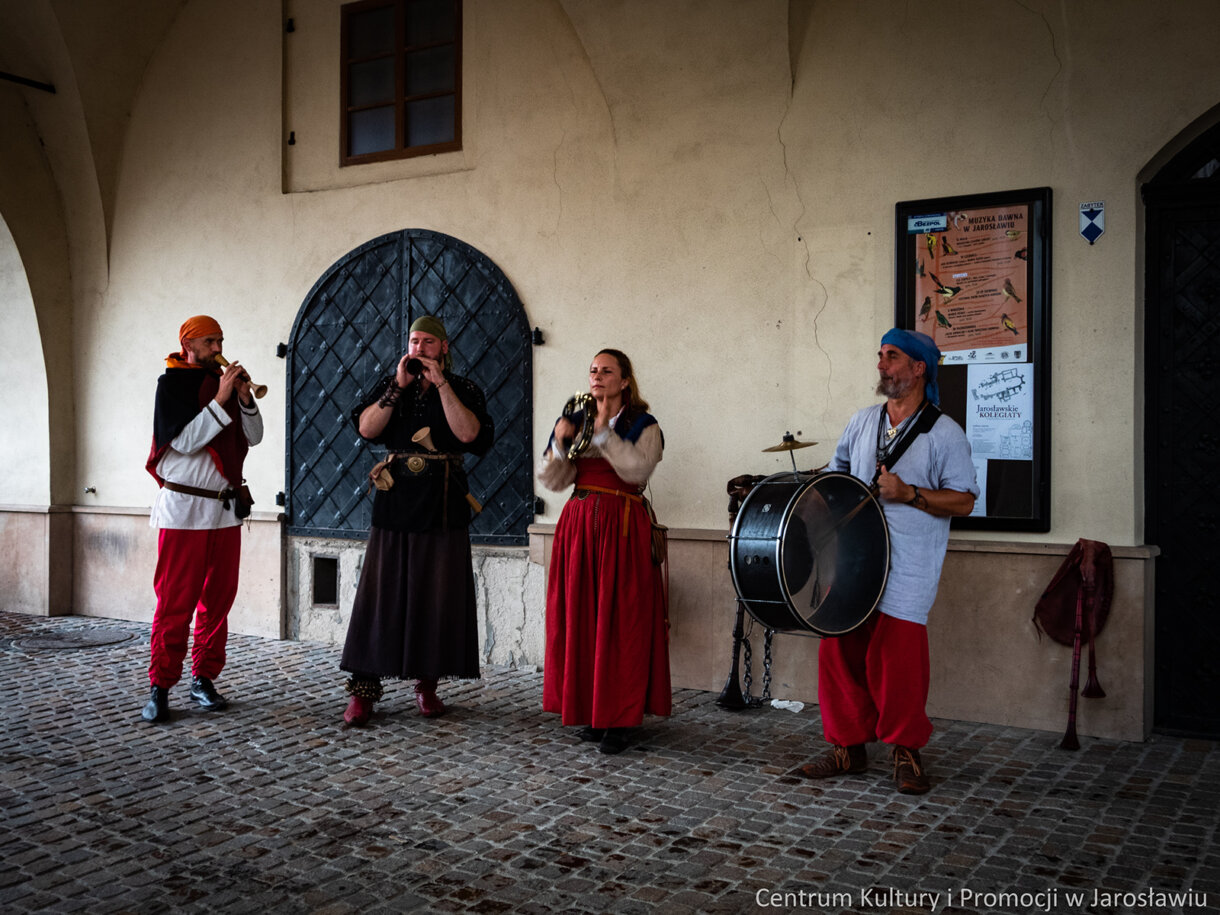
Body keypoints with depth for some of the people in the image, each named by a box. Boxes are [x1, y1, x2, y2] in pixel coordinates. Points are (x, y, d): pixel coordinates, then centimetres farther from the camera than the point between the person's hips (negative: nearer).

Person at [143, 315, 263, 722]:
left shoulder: (224, 380, 12)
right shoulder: (172, 383, -3)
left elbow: (254, 437, 10)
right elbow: (185, 441, -15)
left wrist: (245, 399, -4)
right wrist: (220, 400, -17)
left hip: (225, 508, 6)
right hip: (184, 509, -5)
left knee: (218, 598, 7)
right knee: (175, 601, -5)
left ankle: (204, 679, 17)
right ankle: (160, 687, 3)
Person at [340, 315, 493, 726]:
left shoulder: (463, 389, 5)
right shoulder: (390, 385, 11)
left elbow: (469, 433, -14)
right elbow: (366, 428, -4)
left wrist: (440, 384, -14)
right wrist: (399, 386, -9)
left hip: (442, 507, -1)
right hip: (394, 504, 1)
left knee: (437, 597, 3)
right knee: (380, 595, -1)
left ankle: (427, 683, 17)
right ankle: (362, 690, 3)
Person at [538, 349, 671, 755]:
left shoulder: (643, 426, 3)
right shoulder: (575, 421, 13)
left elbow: (638, 469, -15)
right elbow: (553, 481, 6)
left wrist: (604, 432, -15)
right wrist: (560, 443, -9)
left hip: (623, 529, -4)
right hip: (578, 525, 4)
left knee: (620, 621, -5)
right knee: (579, 618, 4)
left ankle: (620, 719, 1)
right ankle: (591, 711, 15)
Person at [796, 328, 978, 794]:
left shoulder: (945, 433, -3)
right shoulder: (861, 422, 13)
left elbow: (964, 501, -5)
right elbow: (837, 473, 26)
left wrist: (908, 493, -17)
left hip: (906, 569, -5)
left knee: (898, 658, -6)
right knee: (839, 651, 4)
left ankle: (906, 753, 13)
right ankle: (848, 746, 18)